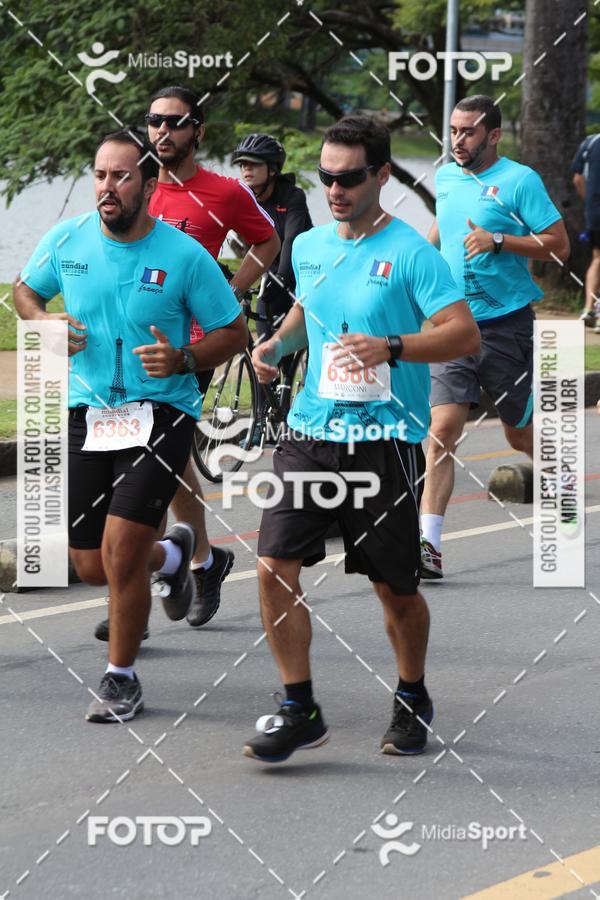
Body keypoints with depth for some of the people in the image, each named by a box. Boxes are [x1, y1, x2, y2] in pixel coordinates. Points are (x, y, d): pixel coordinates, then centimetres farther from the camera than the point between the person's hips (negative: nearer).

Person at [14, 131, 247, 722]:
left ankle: (121, 678, 5)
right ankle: (170, 552, 44)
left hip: (160, 413, -4)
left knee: (121, 549, -16)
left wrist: (182, 359, -18)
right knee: (92, 567, 8)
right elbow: (25, 291, 19)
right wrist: (45, 323, -3)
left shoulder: (184, 256, -9)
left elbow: (233, 333, 0)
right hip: (86, 413, 4)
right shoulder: (66, 241, 0)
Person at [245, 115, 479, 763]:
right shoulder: (307, 247, 10)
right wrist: (278, 343, 8)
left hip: (384, 442, -5)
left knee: (395, 587, 6)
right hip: (310, 434, 5)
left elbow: (465, 334, -14)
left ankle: (412, 700, 30)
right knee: (274, 566, -8)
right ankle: (299, 711, 2)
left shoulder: (410, 252, -9)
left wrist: (391, 347, -27)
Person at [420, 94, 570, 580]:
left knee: (520, 433, 9)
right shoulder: (446, 177, 9)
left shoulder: (519, 180, -8)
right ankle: (428, 545, -16)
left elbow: (559, 244, -11)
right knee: (443, 427, -11)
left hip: (506, 325, -4)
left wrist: (497, 240, -20)